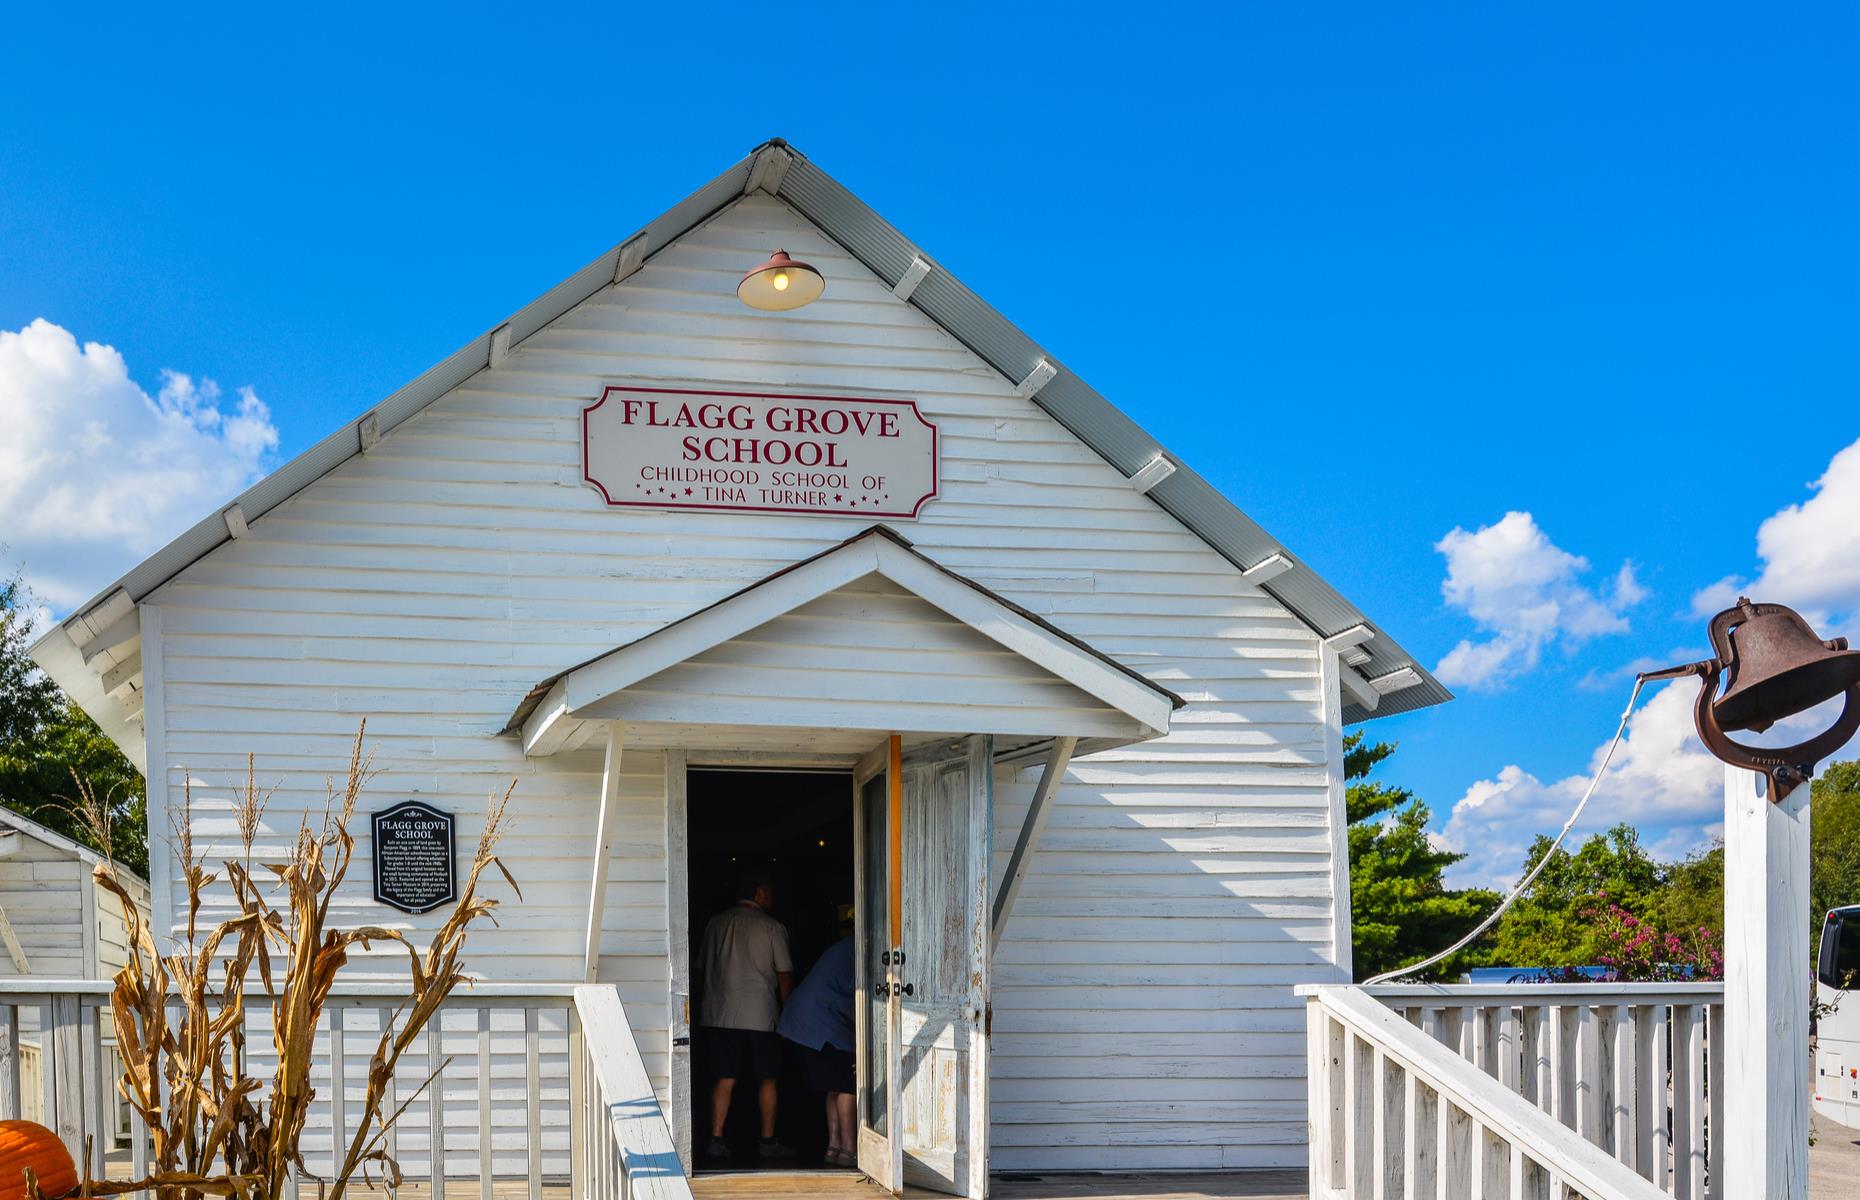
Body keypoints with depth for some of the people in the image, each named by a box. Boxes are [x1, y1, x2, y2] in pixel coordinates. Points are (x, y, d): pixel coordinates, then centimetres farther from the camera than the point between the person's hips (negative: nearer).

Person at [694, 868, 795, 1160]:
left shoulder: (716, 923, 10)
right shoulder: (771, 927, -3)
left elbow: (701, 971, 15)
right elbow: (784, 976, -1)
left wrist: (704, 1006, 24)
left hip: (718, 1016, 4)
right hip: (759, 1016, -4)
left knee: (725, 1079, 7)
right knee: (766, 1079, 7)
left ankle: (716, 1138, 2)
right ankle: (768, 1141, 10)